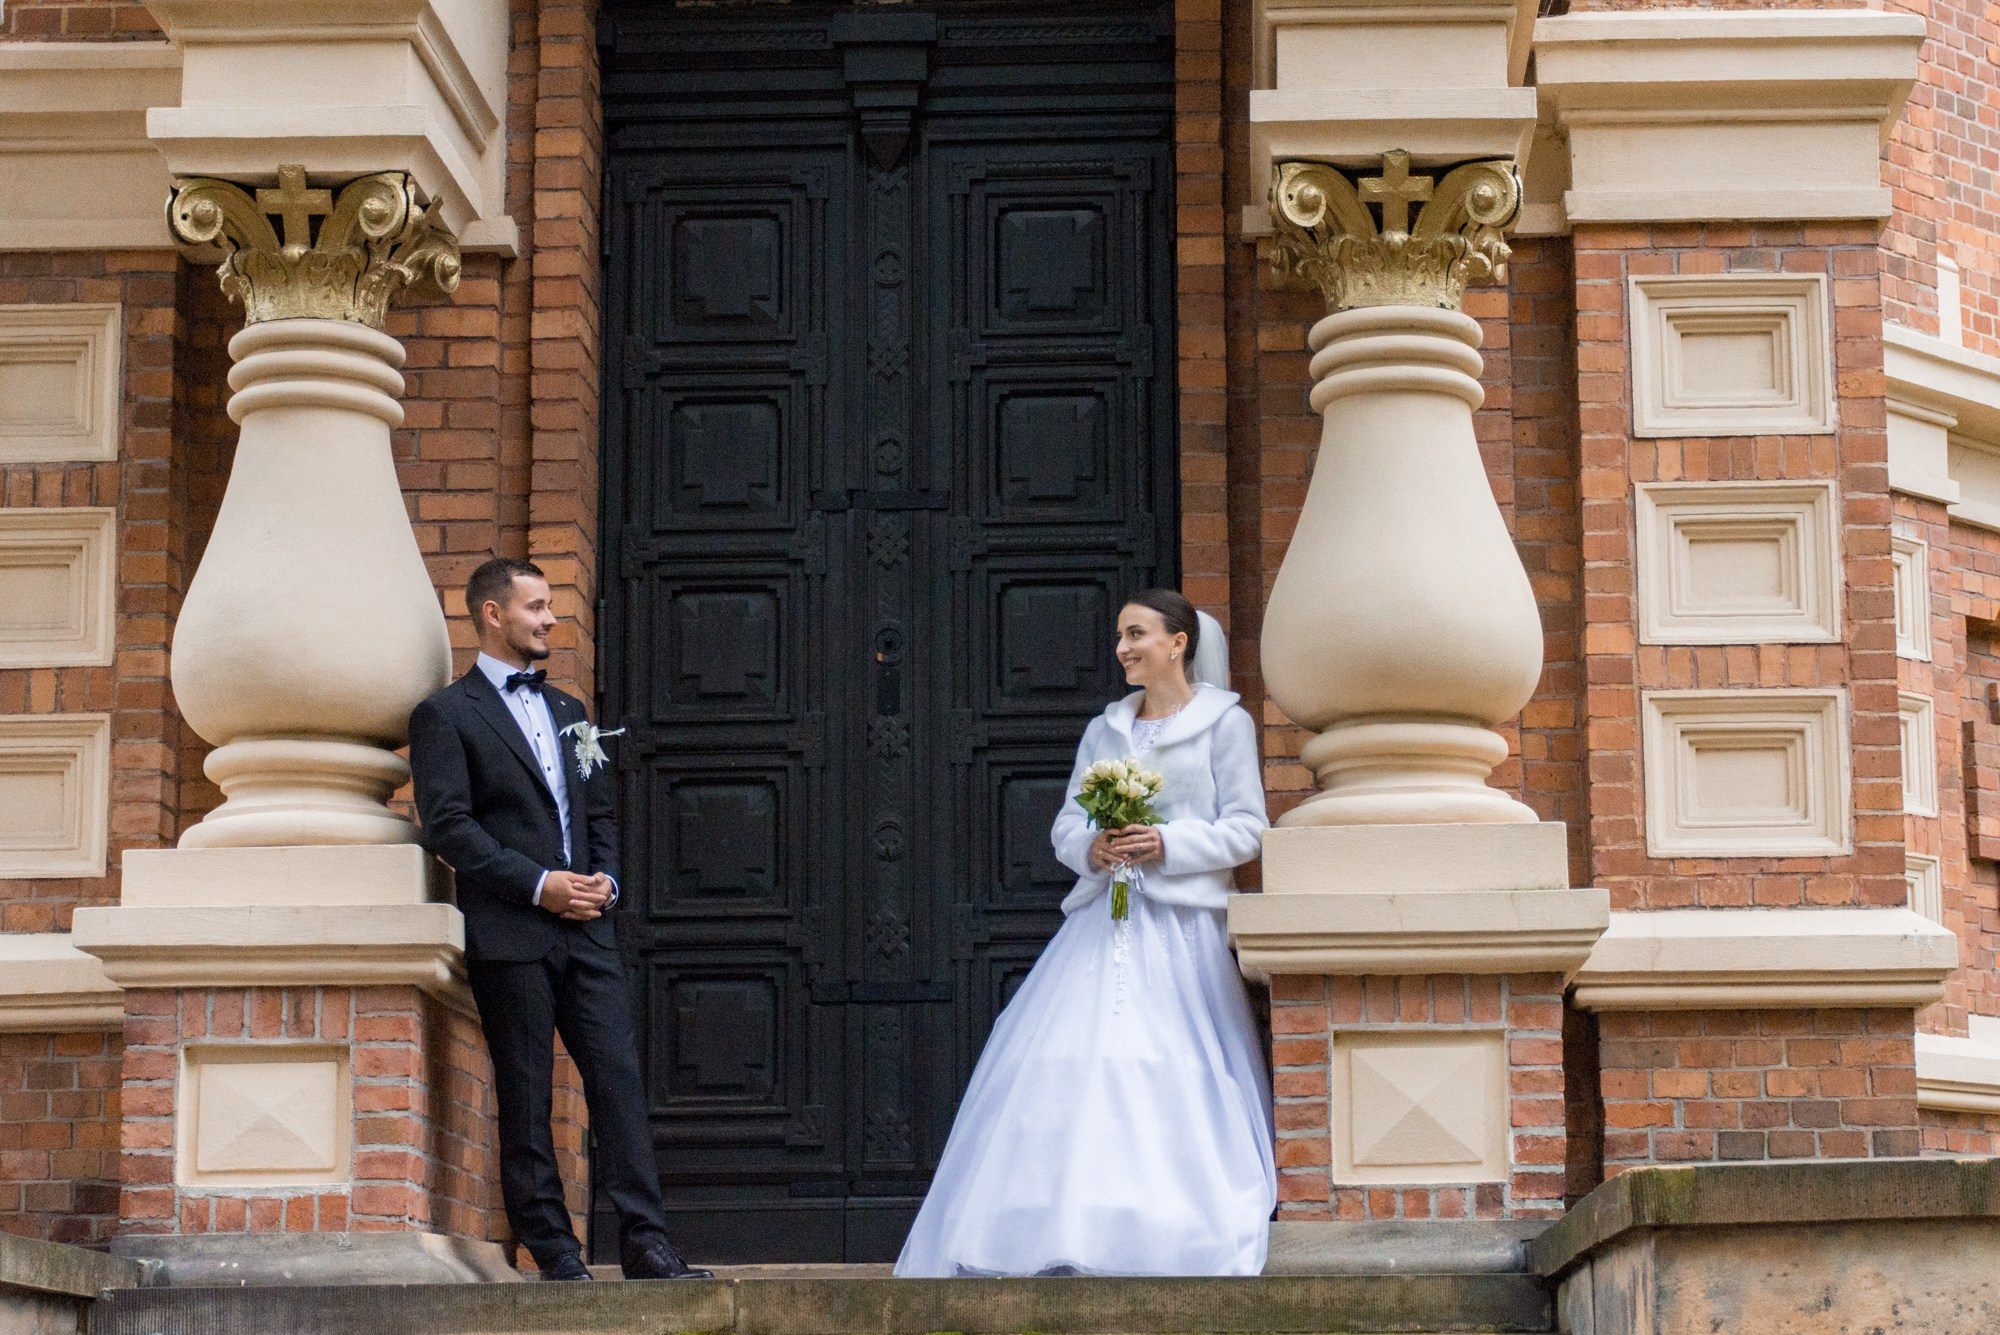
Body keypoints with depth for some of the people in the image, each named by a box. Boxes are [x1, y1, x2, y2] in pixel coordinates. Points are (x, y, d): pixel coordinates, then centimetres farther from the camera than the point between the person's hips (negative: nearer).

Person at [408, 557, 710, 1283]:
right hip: (509, 933, -5)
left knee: (619, 1078, -3)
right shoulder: (446, 715, 0)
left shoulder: (567, 711, 22)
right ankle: (554, 1250, 3)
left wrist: (605, 878, 4)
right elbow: (448, 824, -9)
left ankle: (645, 1243, -4)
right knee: (525, 1095, -1)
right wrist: (538, 884, -14)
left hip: (585, 926, 6)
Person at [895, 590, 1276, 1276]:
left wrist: (1165, 845, -13)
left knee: (1173, 1082, -10)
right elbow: (1066, 824, 15)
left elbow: (1245, 829, -1)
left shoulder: (1225, 723, 4)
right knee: (1073, 1071, -5)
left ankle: (1172, 1236, -6)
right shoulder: (1104, 730, 18)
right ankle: (1067, 1230, -5)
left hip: (1180, 929, -4)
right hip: (1104, 921, 4)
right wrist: (1091, 847, -8)